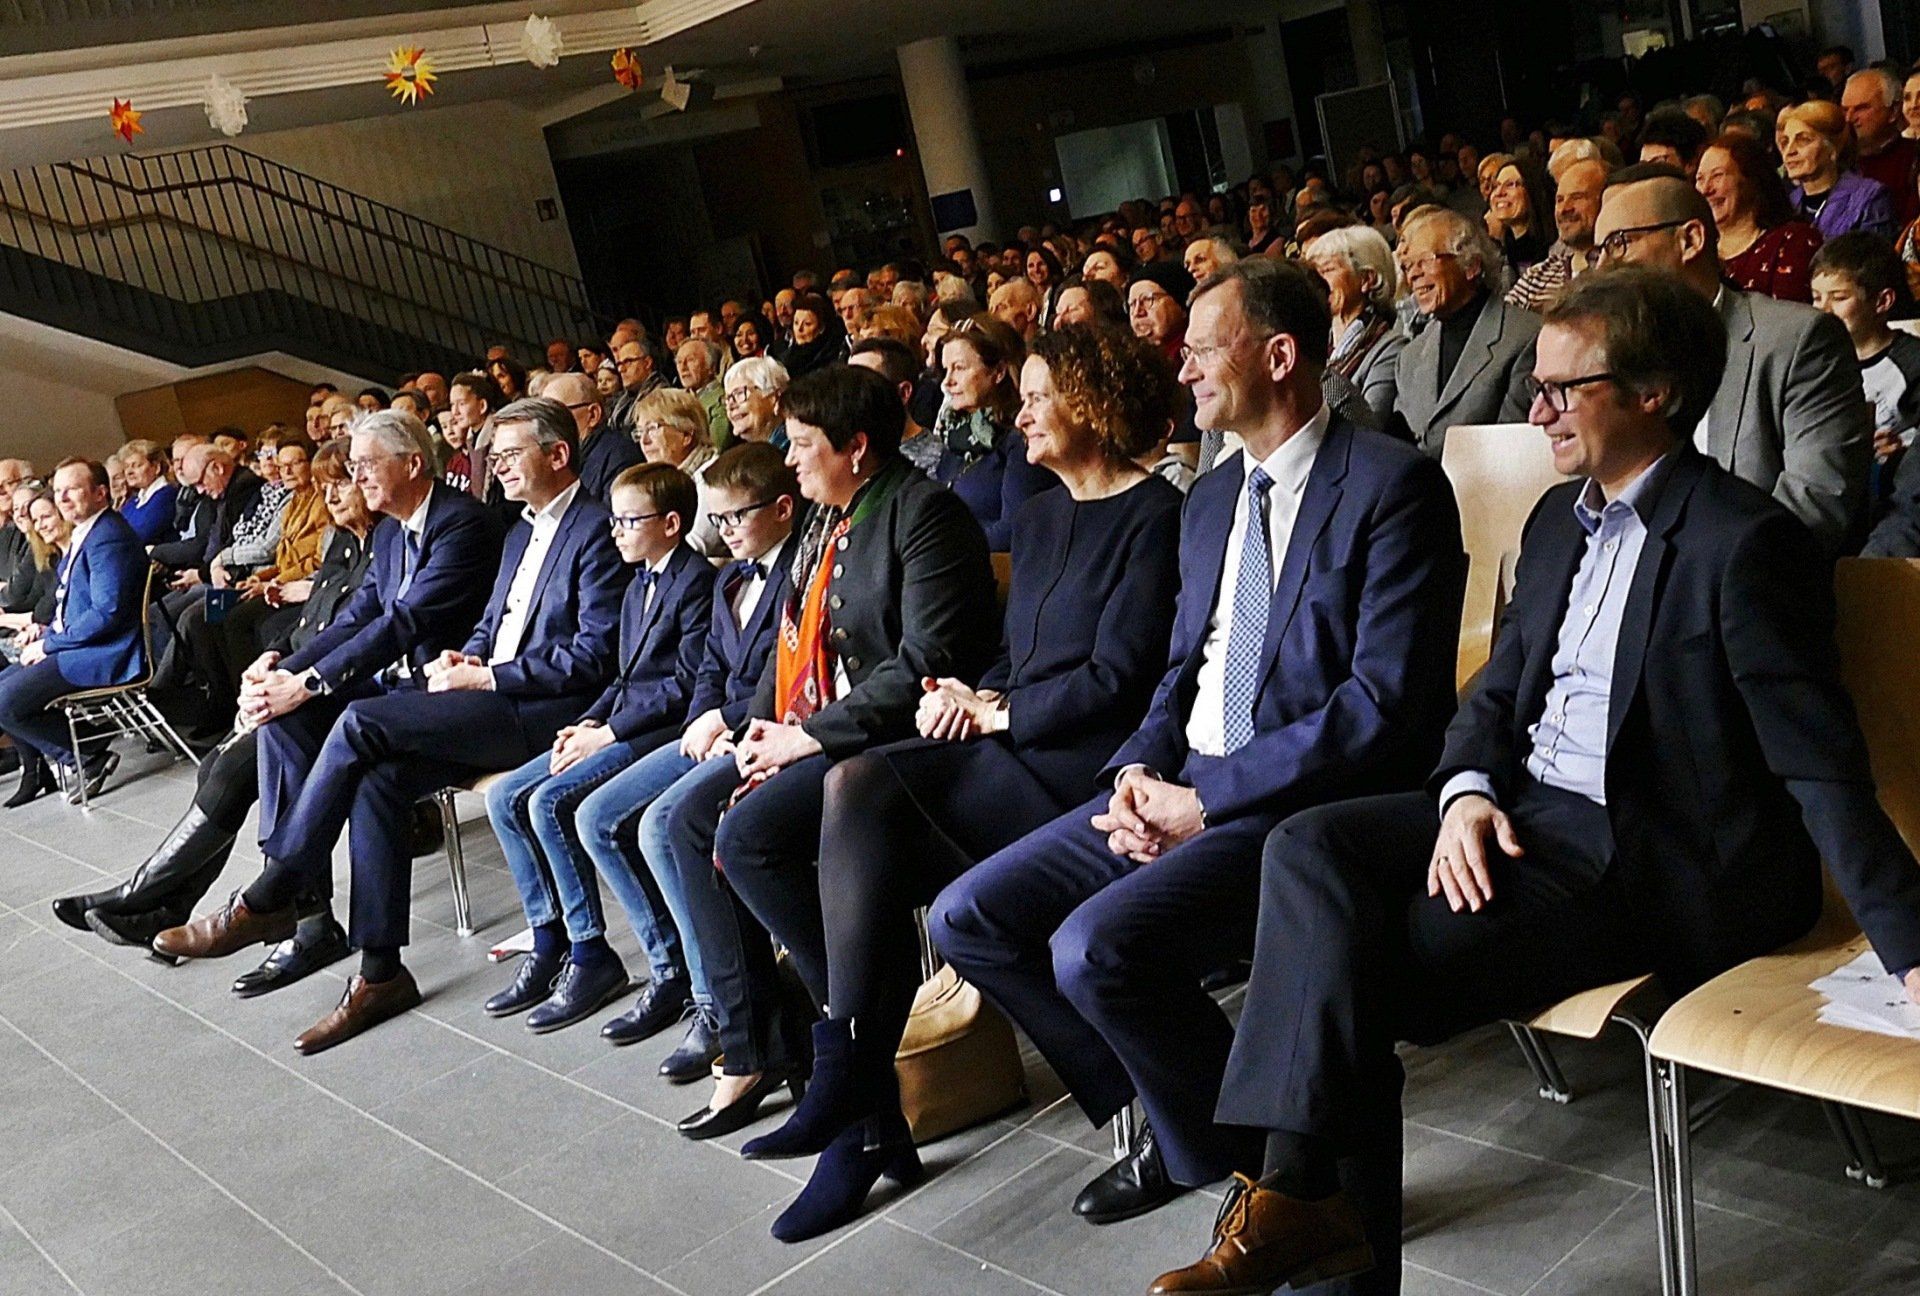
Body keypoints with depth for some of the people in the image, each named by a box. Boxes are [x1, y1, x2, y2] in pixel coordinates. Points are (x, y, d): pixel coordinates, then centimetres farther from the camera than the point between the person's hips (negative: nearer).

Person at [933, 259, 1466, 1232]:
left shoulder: (1393, 485, -10)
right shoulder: (1211, 498, 16)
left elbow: (1387, 702, -18)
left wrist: (1210, 800, -17)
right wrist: (1139, 769, 0)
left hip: (1306, 799, -8)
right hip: (1183, 786, 9)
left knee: (1096, 947, -28)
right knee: (967, 920, -1)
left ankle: (1261, 1152, -1)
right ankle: (1174, 1123, 13)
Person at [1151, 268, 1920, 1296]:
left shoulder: (1742, 542, -13)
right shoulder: (1560, 519, 13)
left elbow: (1821, 768, -16)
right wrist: (1464, 791, -7)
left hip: (1657, 862, -8)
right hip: (1523, 811, 8)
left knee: (1350, 972, -21)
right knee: (1310, 845, -15)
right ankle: (1304, 1193, -18)